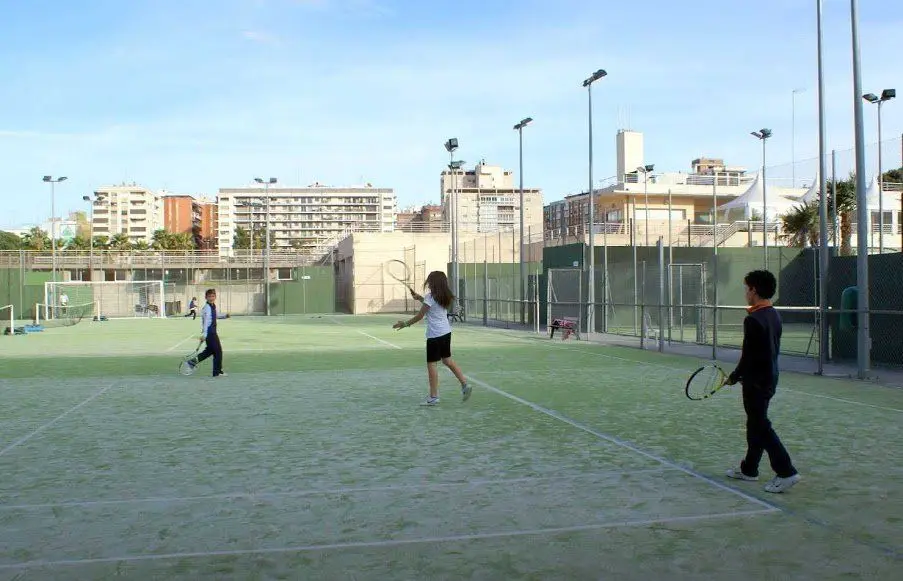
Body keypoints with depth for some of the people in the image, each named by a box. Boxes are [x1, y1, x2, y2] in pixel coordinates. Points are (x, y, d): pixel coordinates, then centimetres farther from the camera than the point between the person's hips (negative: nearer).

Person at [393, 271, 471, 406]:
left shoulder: (430, 297, -14)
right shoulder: (444, 297, 9)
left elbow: (420, 316, -11)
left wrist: (405, 323, 1)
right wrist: (420, 298, 19)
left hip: (435, 335, -8)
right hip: (446, 332, 8)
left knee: (431, 364, -1)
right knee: (447, 360, 20)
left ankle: (433, 397, 2)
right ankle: (465, 385, 16)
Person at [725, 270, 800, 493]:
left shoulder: (753, 320, -21)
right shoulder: (774, 316, 8)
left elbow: (748, 356, -20)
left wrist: (734, 377, -6)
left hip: (757, 381, -10)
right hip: (770, 377, 10)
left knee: (761, 427, -3)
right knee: (755, 424, 17)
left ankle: (786, 472, -4)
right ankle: (749, 469, 28)